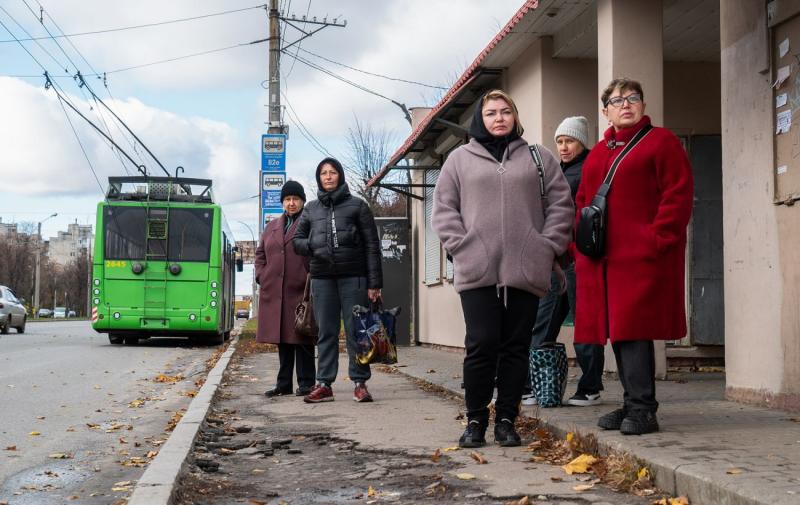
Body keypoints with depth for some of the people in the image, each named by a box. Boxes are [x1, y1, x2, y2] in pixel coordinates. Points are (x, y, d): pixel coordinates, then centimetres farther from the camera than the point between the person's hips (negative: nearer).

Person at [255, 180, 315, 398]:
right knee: (282, 338, 10)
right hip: (274, 291, 5)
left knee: (301, 337, -4)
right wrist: (262, 277, 9)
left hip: (301, 290, -5)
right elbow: (260, 254, 22)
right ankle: (284, 383, 16)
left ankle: (306, 383, 2)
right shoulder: (271, 227, 20)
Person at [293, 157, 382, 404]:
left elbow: (372, 245, 2)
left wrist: (374, 283, -6)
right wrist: (314, 248, -6)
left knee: (355, 331, -2)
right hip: (322, 279, 3)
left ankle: (360, 383, 3)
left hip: (353, 277, -3)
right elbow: (297, 240, 17)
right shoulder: (311, 209, 14)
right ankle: (324, 384, 7)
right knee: (326, 332, 5)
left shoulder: (357, 205, 5)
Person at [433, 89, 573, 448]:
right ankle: (475, 419, 7)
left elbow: (561, 204, 10)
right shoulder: (460, 159, 13)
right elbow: (444, 208, 9)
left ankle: (506, 420, 14)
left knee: (516, 347, 4)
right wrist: (461, 246, -4)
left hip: (525, 271, 1)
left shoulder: (539, 158, 14)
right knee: (482, 345, -7)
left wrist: (547, 247, -1)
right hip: (477, 271, -1)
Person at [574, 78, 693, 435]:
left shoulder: (660, 141, 1)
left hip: (642, 257, -7)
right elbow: (583, 201, 25)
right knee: (618, 331, 8)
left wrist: (658, 239, -15)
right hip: (603, 259, 7)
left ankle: (642, 409, -8)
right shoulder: (597, 153, 21)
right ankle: (633, 404, 17)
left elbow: (678, 194, -7)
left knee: (634, 329, -12)